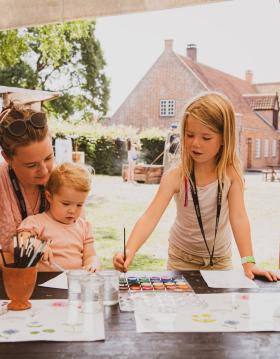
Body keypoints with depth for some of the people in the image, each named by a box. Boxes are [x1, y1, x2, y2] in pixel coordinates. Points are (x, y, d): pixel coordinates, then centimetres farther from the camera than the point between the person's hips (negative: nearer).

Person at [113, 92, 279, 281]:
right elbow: (151, 217, -32)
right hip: (182, 258, 0)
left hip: (221, 258, 1)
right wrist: (129, 251, -47)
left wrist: (248, 262, -37)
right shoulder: (176, 177, -23)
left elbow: (238, 218, -26)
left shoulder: (231, 173, -20)